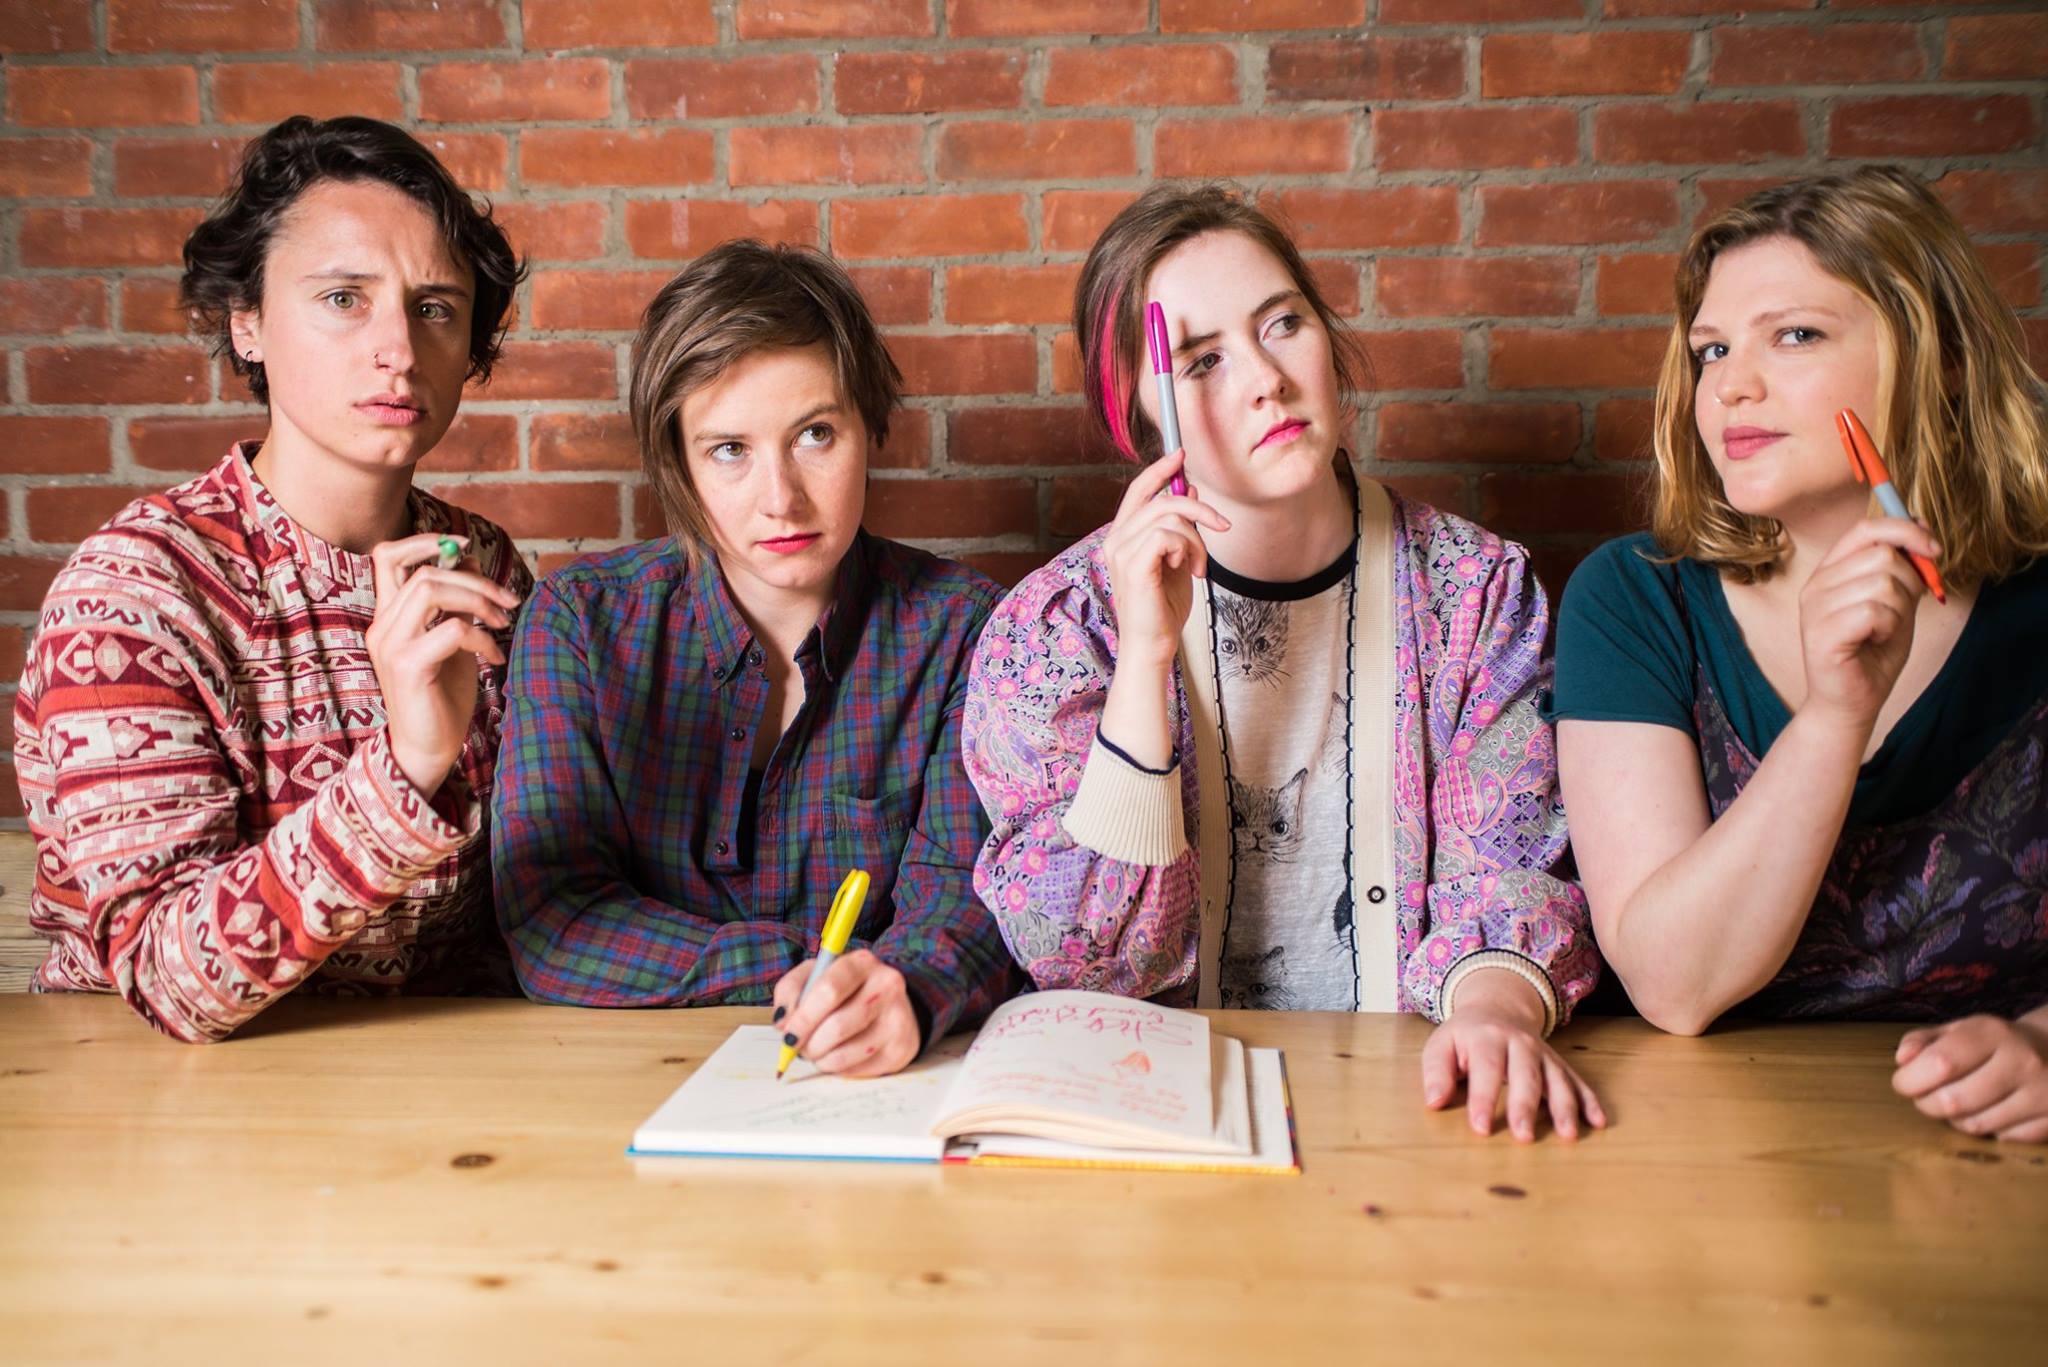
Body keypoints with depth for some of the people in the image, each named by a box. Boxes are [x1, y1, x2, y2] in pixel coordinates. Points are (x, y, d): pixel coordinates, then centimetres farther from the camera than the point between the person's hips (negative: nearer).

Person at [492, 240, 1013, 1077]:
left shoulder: (959, 627, -4)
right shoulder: (579, 622, -4)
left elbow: (963, 888, -11)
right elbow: (549, 925, -9)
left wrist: (906, 985, -34)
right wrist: (806, 969, -17)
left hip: (882, 1093, 1)